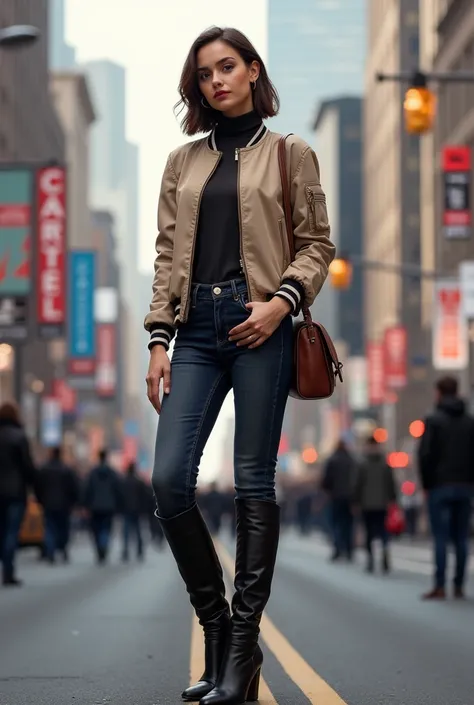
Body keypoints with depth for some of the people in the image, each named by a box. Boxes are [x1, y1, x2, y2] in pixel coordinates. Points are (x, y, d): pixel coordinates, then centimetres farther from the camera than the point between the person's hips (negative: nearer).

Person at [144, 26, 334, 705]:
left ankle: (243, 647, 3)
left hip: (260, 326, -3)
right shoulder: (184, 161, 17)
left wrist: (283, 300, -12)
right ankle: (217, 628, 9)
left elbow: (317, 244, 5)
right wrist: (159, 340, 5)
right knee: (168, 481, -7)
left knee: (254, 484, -4)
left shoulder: (290, 154, 8)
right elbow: (167, 254, 14)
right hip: (197, 328, 4)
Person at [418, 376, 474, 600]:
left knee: (441, 537, -5)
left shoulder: (434, 420, -5)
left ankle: (439, 587, -8)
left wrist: (426, 483, -1)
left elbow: (425, 455, -10)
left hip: (440, 487, -4)